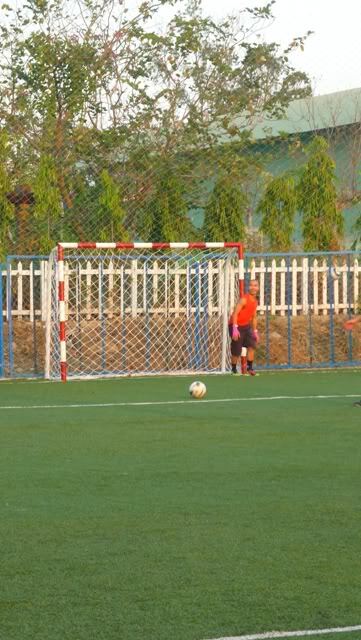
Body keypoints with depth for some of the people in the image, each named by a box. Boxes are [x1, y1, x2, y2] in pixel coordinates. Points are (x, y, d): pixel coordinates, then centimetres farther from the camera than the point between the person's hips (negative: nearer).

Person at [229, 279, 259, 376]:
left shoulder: (255, 301, 7)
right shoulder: (244, 299, -18)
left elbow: (254, 317, 19)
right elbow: (235, 313, -24)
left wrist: (255, 331, 17)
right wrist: (235, 329, -31)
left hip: (246, 326, 7)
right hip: (237, 326, -7)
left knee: (252, 345, -8)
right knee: (236, 351, -4)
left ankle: (249, 368, -1)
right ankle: (234, 370, 16)